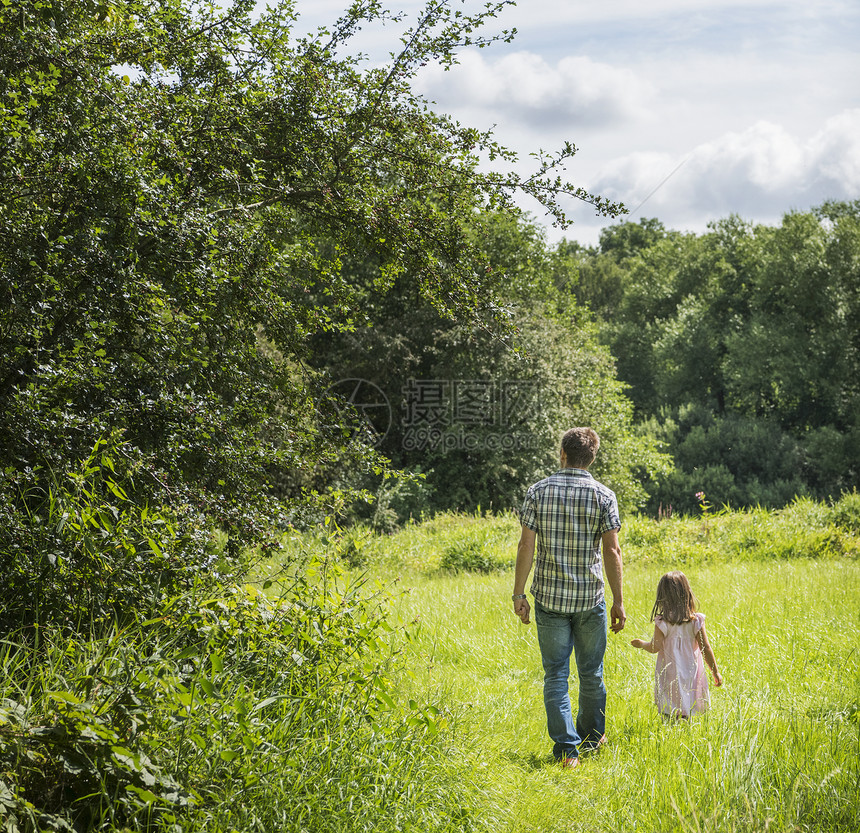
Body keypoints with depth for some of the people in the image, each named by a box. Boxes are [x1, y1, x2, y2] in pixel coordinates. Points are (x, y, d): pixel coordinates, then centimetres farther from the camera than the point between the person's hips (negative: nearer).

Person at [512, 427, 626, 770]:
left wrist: (518, 594, 1)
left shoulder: (538, 491, -2)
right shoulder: (603, 495, -4)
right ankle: (591, 737, 31)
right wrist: (618, 601, -2)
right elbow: (612, 552, -8)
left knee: (556, 674, 5)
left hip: (549, 597, 0)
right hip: (590, 599, 0)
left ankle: (566, 747, -1)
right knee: (591, 672, 16)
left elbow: (526, 545, -6)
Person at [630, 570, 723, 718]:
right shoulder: (696, 621, -4)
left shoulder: (662, 623, -10)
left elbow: (655, 647, -5)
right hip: (691, 673, 2)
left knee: (668, 714, -1)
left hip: (670, 676, -2)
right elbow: (706, 648, -1)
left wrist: (641, 644, 16)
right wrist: (715, 672, 9)